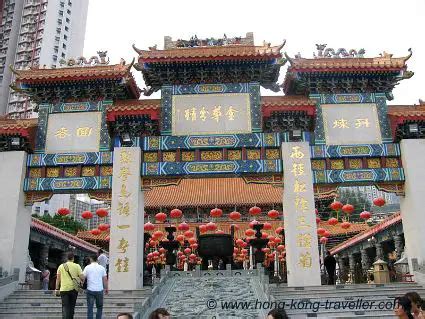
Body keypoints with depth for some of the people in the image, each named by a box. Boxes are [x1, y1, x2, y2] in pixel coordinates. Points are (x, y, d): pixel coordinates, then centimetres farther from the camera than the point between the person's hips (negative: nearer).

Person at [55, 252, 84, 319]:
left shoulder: (61, 266, 4)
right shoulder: (77, 266, -2)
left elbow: (58, 279, 5)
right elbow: (82, 277, -8)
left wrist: (57, 289, 11)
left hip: (64, 289, 0)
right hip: (73, 289, 0)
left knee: (65, 307, -2)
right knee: (72, 307, 16)